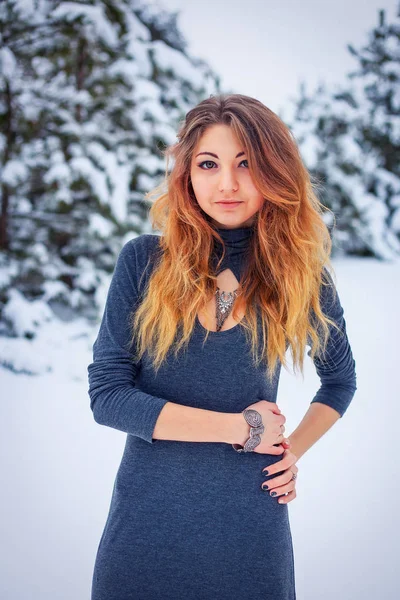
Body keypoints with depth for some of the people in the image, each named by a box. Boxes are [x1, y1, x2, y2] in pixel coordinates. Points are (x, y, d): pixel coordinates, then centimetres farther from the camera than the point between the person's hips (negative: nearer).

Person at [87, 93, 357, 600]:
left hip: (250, 521, 1)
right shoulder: (144, 261, -6)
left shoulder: (302, 275, -2)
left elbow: (340, 380, 16)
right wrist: (241, 429, -11)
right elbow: (106, 394, -11)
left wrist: (295, 449, 1)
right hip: (148, 515, 0)